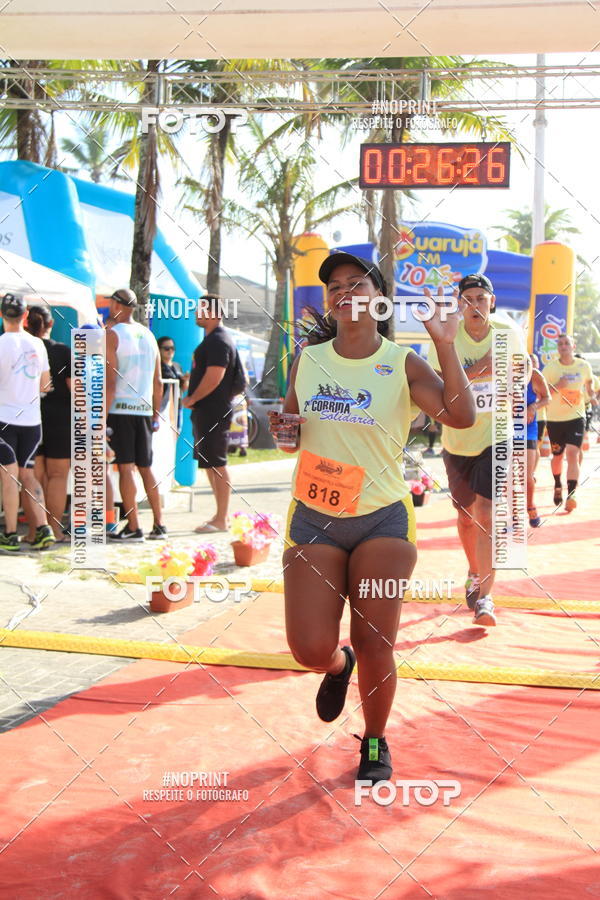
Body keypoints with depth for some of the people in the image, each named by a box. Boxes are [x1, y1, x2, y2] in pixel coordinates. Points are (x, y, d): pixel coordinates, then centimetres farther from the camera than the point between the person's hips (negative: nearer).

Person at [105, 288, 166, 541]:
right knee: (146, 469, 12)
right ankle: (158, 525, 11)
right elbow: (158, 382, 12)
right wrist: (155, 415, 18)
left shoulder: (112, 335, -6)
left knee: (125, 468, -3)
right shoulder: (148, 335, 12)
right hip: (144, 410, 6)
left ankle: (133, 527, -4)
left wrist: (102, 419, -13)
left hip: (120, 408, -6)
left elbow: (110, 382, -14)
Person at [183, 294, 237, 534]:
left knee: (216, 464, -8)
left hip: (213, 413, -11)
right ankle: (220, 515, 22)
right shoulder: (212, 339, 19)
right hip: (206, 412, 11)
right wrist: (193, 399, 14)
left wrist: (192, 399, -13)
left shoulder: (218, 341, -15)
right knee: (209, 464, 15)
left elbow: (214, 377, -23)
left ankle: (221, 520, -5)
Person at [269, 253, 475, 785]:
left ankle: (375, 742, 28)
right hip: (313, 518, 2)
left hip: (383, 520, -2)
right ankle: (338, 665, 34)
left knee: (375, 646, 0)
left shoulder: (402, 363, -4)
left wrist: (446, 344, -23)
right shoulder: (307, 360, 5)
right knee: (310, 649, -6)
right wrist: (283, 429, -3)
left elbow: (461, 416, -17)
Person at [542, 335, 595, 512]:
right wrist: (556, 386, -25)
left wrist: (591, 396, 8)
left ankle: (571, 495, -19)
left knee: (572, 454, -17)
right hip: (555, 418, 0)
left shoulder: (584, 366, -1)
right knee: (558, 456, 14)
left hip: (576, 417, 0)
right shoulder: (550, 368, -8)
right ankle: (558, 486, 42)